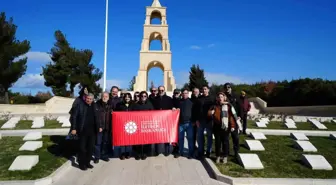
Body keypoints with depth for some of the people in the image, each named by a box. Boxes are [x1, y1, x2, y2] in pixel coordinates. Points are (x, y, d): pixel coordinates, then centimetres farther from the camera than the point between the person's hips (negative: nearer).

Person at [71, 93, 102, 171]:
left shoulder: (94, 106, 6)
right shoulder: (80, 105, -4)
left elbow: (97, 117, 12)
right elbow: (74, 117, -6)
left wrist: (100, 126, 6)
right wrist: (73, 128, -11)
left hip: (92, 131, 4)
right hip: (83, 131, -4)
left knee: (90, 148, 11)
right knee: (82, 148, 6)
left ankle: (87, 162, 25)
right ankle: (81, 164, 19)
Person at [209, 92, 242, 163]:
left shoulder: (228, 106, -1)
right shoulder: (215, 106, 7)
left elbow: (231, 116, -3)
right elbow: (209, 113, 7)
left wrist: (232, 126, -7)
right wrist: (211, 113, -16)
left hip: (226, 127, -2)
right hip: (217, 127, 2)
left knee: (225, 142, 5)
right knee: (217, 142, 8)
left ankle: (225, 156, 19)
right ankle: (218, 156, 21)